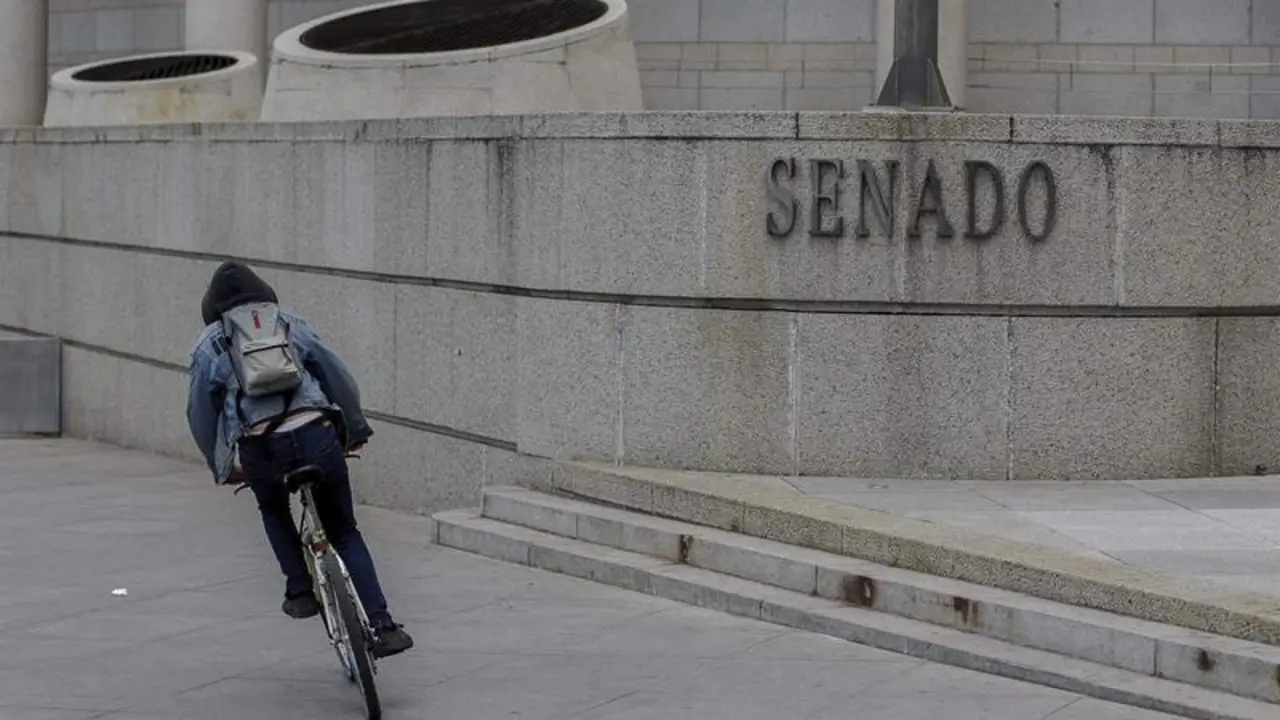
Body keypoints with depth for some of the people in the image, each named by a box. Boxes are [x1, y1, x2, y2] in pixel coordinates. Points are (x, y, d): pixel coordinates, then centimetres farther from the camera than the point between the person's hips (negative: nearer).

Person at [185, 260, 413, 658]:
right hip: (316, 435, 1)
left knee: (274, 512, 35)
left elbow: (200, 414, 17)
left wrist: (222, 470, 29)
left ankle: (300, 589, 21)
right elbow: (338, 376, 18)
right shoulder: (290, 323, 20)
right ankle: (382, 626, 6)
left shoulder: (208, 345, 18)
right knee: (344, 532, 17)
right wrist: (356, 429, 29)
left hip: (261, 448, -1)